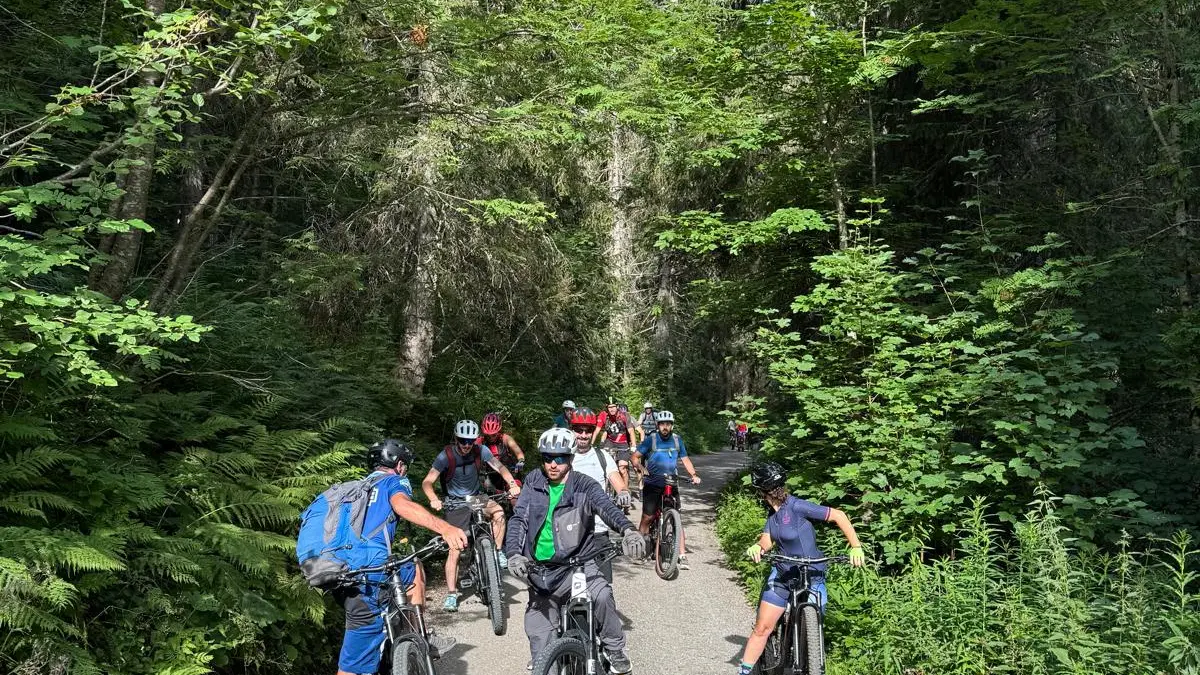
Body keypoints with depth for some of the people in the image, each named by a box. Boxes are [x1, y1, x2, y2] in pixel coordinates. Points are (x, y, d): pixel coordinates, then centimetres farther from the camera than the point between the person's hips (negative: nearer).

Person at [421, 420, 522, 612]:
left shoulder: (480, 451, -11)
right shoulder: (446, 456, -19)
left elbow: (499, 467, -17)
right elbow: (427, 482, -23)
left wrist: (512, 484, -36)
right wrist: (433, 499, -43)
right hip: (456, 504, -2)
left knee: (499, 513, -28)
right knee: (455, 550, -8)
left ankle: (497, 551, -8)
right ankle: (451, 594, 2)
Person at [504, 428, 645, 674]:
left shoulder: (584, 486, -10)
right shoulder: (534, 483, -1)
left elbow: (606, 507, -28)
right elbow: (518, 519, -7)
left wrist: (628, 530, -48)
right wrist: (514, 553, -25)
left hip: (575, 563, -3)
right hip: (540, 570, 3)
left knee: (601, 594, -30)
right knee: (538, 635, 11)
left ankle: (616, 651, -8)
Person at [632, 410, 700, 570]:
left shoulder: (677, 440, 6)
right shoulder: (651, 439, -4)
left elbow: (685, 459, 11)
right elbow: (635, 457, -6)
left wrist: (694, 475, -4)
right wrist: (641, 468, -25)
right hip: (652, 483, -2)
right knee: (647, 517, -3)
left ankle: (682, 555, -3)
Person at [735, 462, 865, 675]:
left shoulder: (797, 507, -20)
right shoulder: (773, 513, 4)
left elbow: (839, 516, -19)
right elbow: (767, 540, -5)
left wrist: (856, 547, -27)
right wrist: (757, 547, -29)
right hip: (782, 576, 6)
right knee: (762, 628, 4)